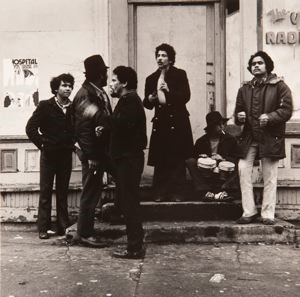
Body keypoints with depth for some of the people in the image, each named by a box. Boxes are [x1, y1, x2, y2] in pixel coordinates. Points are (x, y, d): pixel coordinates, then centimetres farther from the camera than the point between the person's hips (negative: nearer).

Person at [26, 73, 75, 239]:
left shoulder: (73, 108, 4)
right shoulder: (45, 106, -4)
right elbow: (30, 128, -4)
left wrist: (71, 143, -1)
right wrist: (42, 144, -6)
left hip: (66, 155, 3)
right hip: (49, 154, -3)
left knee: (63, 192, 10)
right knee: (46, 192, 3)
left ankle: (63, 226, 18)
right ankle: (43, 228, 11)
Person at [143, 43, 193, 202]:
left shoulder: (180, 74, 4)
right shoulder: (151, 79, 13)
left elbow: (186, 96, -7)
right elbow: (147, 104, 14)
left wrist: (169, 91, -21)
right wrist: (150, 98, -8)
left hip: (177, 122, -2)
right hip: (160, 122, 2)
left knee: (177, 160, -2)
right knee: (160, 161, -1)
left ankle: (176, 193, 4)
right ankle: (160, 194, 5)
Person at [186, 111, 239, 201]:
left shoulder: (230, 140, 6)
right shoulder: (201, 141, 8)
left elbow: (236, 159, 2)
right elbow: (194, 156, 4)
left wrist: (223, 158, -14)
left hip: (224, 175, -1)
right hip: (206, 175, 1)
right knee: (190, 162, -22)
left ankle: (226, 192, -33)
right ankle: (205, 192, -31)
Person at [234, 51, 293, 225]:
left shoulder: (279, 86, 3)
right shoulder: (245, 89, 17)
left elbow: (287, 110, -5)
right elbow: (238, 111, 21)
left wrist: (269, 117, -20)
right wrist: (239, 117, -2)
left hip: (271, 138, -3)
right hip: (249, 138, 4)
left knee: (270, 177, 0)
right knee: (243, 171, -8)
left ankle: (268, 214, 10)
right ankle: (249, 212, 0)